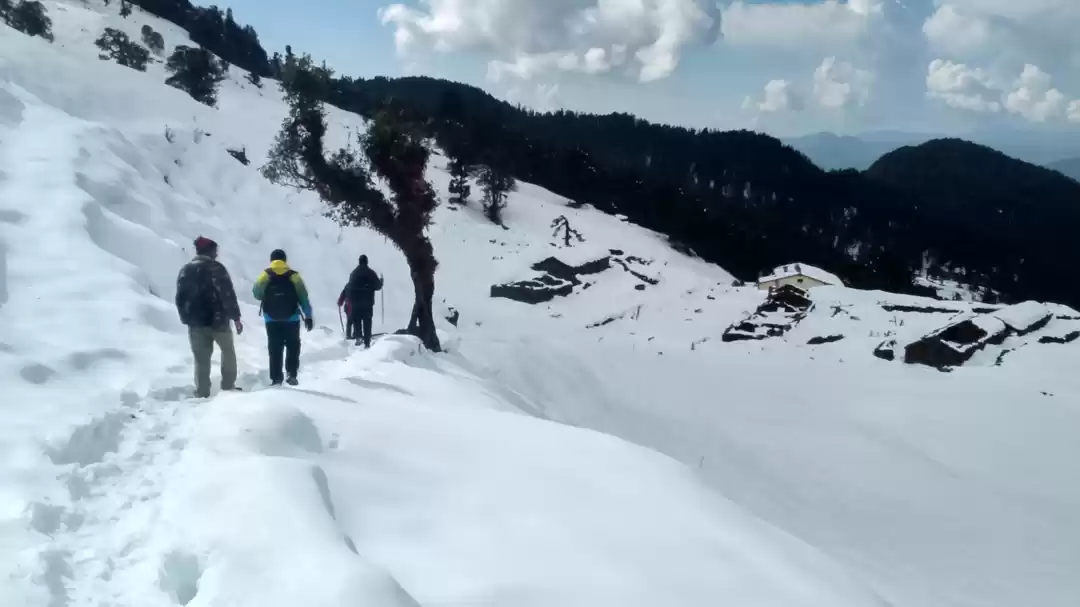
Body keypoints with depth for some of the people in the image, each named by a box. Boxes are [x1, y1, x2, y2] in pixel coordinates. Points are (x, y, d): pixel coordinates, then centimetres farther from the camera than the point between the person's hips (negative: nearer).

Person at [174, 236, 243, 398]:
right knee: (228, 351, 17)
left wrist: (186, 319, 19)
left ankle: (202, 394, 4)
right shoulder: (215, 268, -9)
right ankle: (228, 387, 17)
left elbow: (180, 298, 12)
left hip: (195, 322, 4)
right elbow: (228, 294, -14)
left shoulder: (185, 270, 10)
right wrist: (236, 317, -9)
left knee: (201, 359, 8)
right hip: (217, 320, -4)